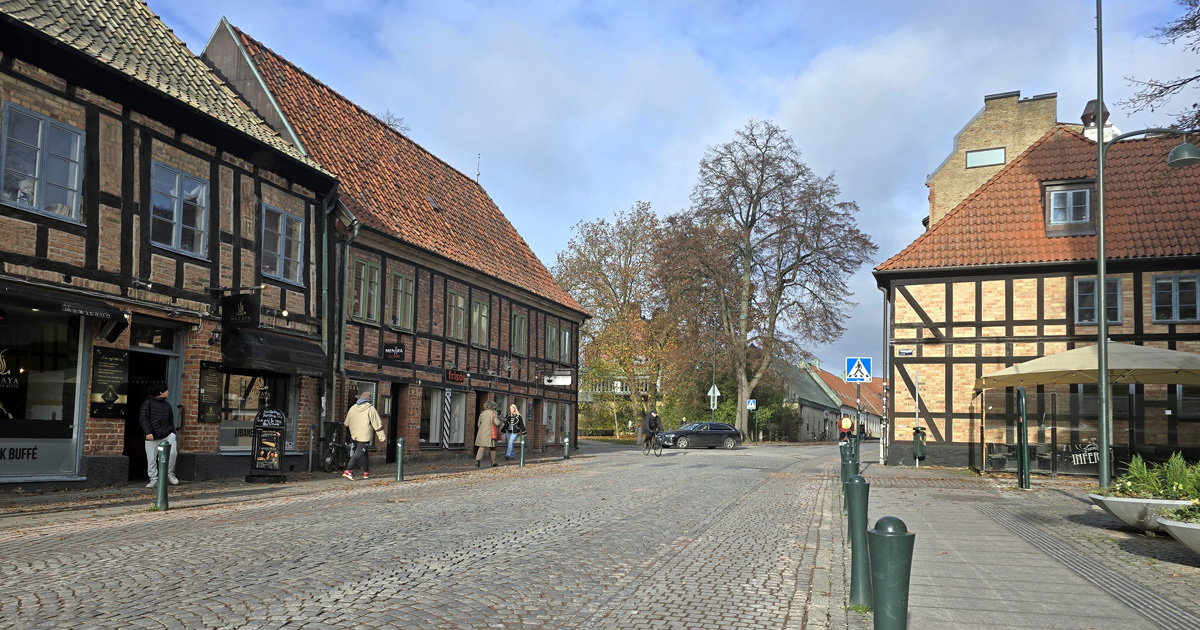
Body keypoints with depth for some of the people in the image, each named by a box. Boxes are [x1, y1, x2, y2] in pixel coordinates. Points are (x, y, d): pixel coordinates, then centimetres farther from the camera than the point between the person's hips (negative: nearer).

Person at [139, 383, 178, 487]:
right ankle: (154, 480, 15)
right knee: (151, 459, 2)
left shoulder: (167, 405, 15)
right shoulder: (148, 403, -1)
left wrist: (173, 434, 13)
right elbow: (143, 418, -10)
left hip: (167, 435, 3)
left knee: (172, 452, -17)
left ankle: (170, 473, 5)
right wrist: (148, 432, -20)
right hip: (152, 437, -3)